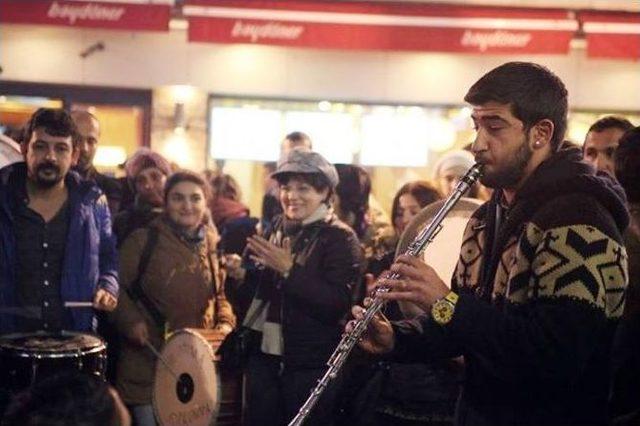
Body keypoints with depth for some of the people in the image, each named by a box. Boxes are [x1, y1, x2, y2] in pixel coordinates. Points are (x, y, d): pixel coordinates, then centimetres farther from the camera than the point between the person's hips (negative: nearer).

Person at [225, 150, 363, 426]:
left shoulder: (341, 238, -11)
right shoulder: (277, 228, 8)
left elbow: (337, 305, -22)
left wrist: (289, 269, -25)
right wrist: (243, 274, 0)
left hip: (310, 365, -6)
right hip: (264, 354, 6)